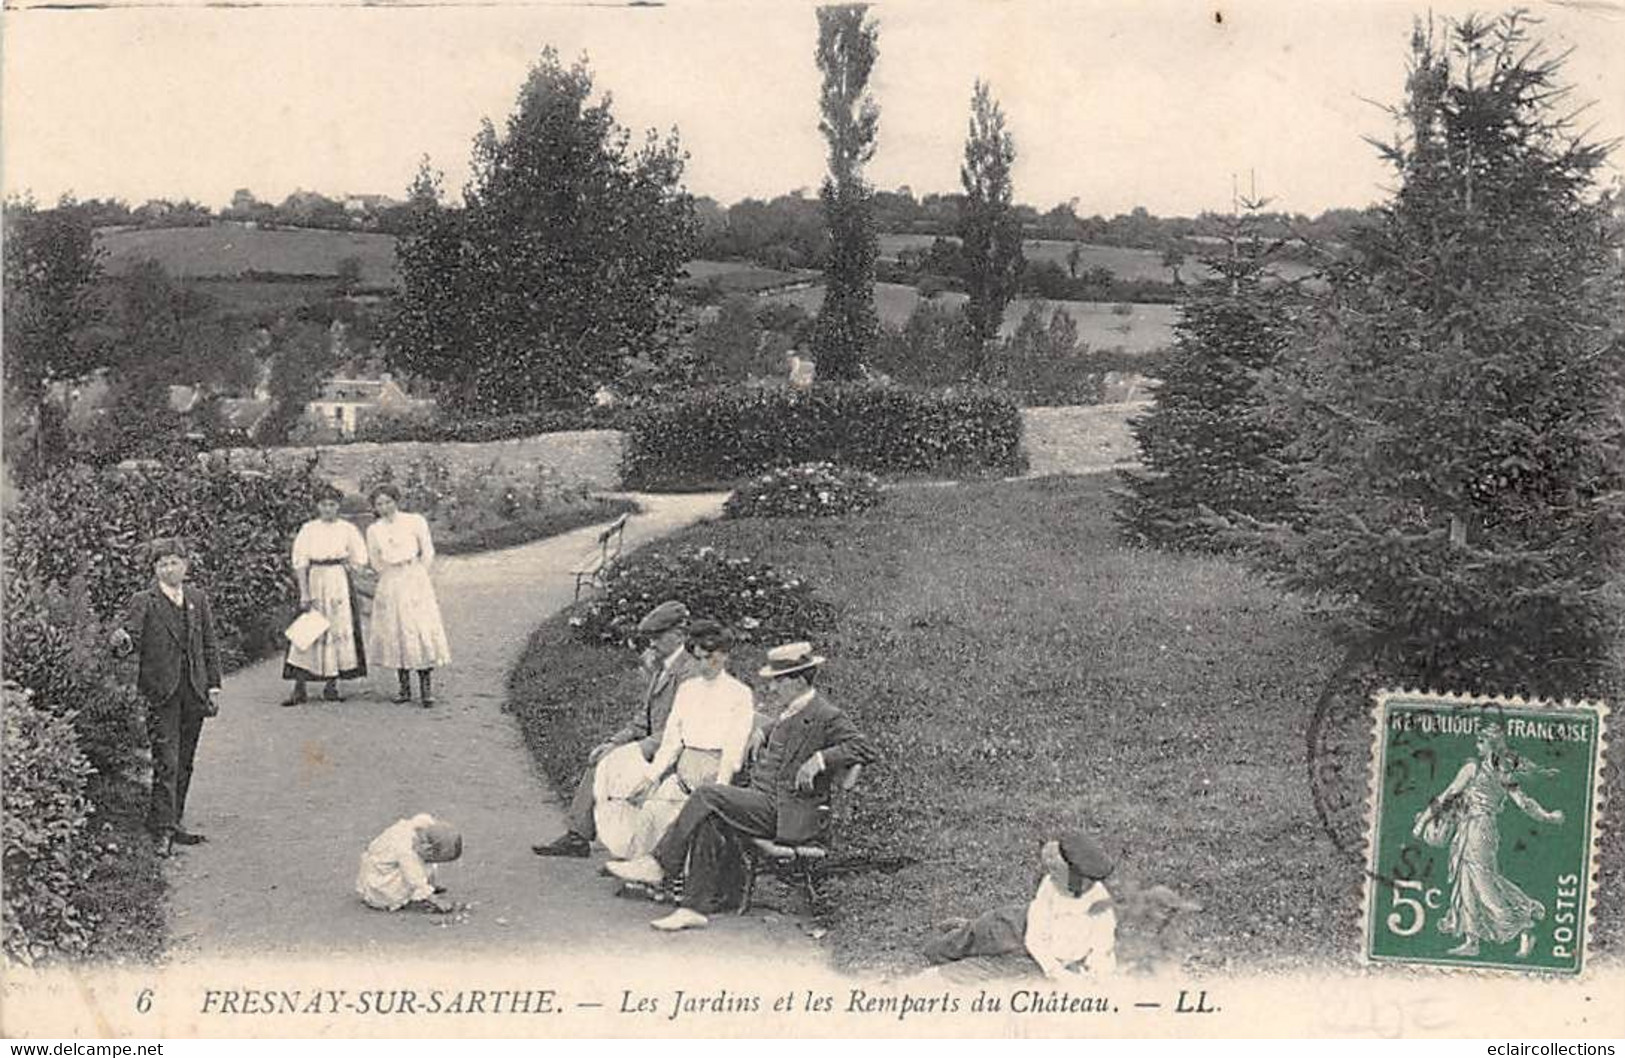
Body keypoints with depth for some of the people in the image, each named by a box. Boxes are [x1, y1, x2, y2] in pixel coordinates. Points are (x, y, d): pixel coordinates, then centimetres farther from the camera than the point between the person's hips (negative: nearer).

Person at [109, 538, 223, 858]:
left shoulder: (198, 600, 11)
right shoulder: (144, 602, -2)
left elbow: (210, 645, 14)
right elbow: (131, 635, -14)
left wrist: (213, 686, 9)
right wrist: (122, 641, -38)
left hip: (194, 691, 5)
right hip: (162, 692, -5)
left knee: (184, 763, 10)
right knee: (166, 763, -9)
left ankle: (174, 822, 20)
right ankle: (163, 830, -8)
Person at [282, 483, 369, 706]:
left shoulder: (347, 529, 4)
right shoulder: (308, 529, 1)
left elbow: (359, 559, 10)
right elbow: (300, 562, -3)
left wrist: (339, 567, 0)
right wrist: (304, 593, -11)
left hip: (339, 582, 1)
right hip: (314, 581, -1)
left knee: (339, 629, 0)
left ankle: (331, 686, 9)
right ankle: (299, 688, -6)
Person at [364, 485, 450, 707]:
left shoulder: (415, 522, -1)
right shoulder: (374, 530, 6)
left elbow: (428, 553, 3)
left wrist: (415, 577, 4)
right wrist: (391, 578, 14)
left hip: (415, 580, -3)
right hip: (389, 586, 3)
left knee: (422, 631, -8)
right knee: (394, 633, 1)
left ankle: (426, 688, -7)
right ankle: (404, 687, 8)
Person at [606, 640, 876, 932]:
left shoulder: (827, 717, -7)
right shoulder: (788, 715, 21)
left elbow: (863, 749, -18)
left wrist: (819, 759, -25)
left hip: (790, 817, -9)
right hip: (765, 802, 9)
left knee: (708, 795, -21)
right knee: (707, 823, -15)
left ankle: (659, 865, -15)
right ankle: (691, 908, -17)